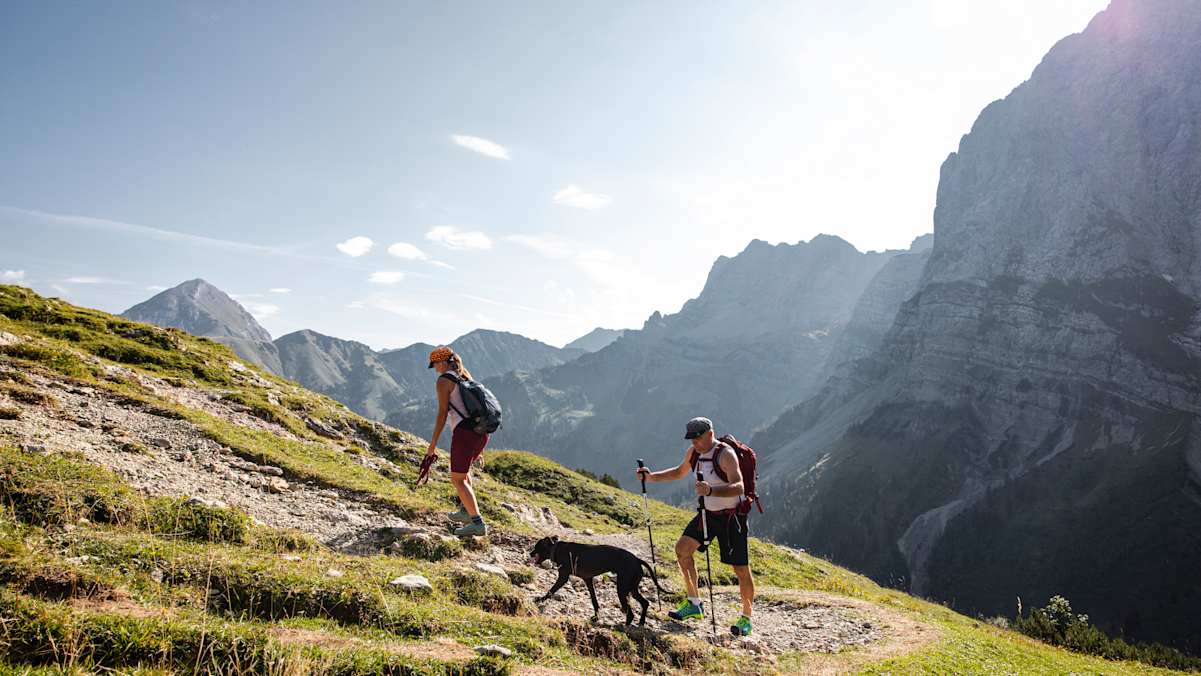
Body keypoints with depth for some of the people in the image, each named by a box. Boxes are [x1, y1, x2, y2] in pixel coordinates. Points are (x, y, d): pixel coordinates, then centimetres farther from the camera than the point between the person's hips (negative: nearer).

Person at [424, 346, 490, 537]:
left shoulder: (444, 380, -3)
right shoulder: (465, 375, 19)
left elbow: (442, 413, -9)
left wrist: (433, 443, -6)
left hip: (465, 431, -8)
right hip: (482, 431, 8)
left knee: (458, 479, 1)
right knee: (463, 468, 30)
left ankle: (477, 523, -8)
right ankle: (466, 511, 29)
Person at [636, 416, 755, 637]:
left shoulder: (725, 454, -23)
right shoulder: (693, 453, 0)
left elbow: (738, 487, -36)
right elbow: (679, 472, 20)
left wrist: (711, 490, -51)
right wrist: (651, 476, 8)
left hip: (732, 516, -7)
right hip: (708, 512, 7)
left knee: (741, 569, -4)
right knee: (682, 547, 0)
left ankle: (746, 618, 15)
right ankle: (694, 604, 11)